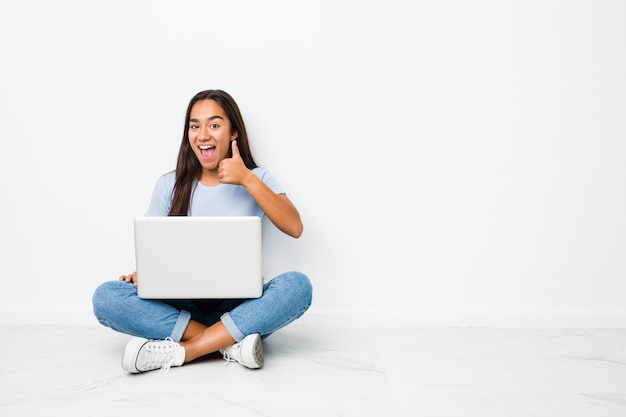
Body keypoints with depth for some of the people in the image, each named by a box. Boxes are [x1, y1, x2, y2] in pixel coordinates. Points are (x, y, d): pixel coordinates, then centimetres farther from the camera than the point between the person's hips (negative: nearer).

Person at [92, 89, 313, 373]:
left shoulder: (256, 179, 3)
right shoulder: (170, 185, 6)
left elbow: (294, 228, -11)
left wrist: (247, 180, -17)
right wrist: (141, 274, -17)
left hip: (240, 308, -1)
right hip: (184, 307, 1)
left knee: (297, 284, -31)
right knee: (106, 297, -23)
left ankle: (177, 351, -29)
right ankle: (232, 344, -27)